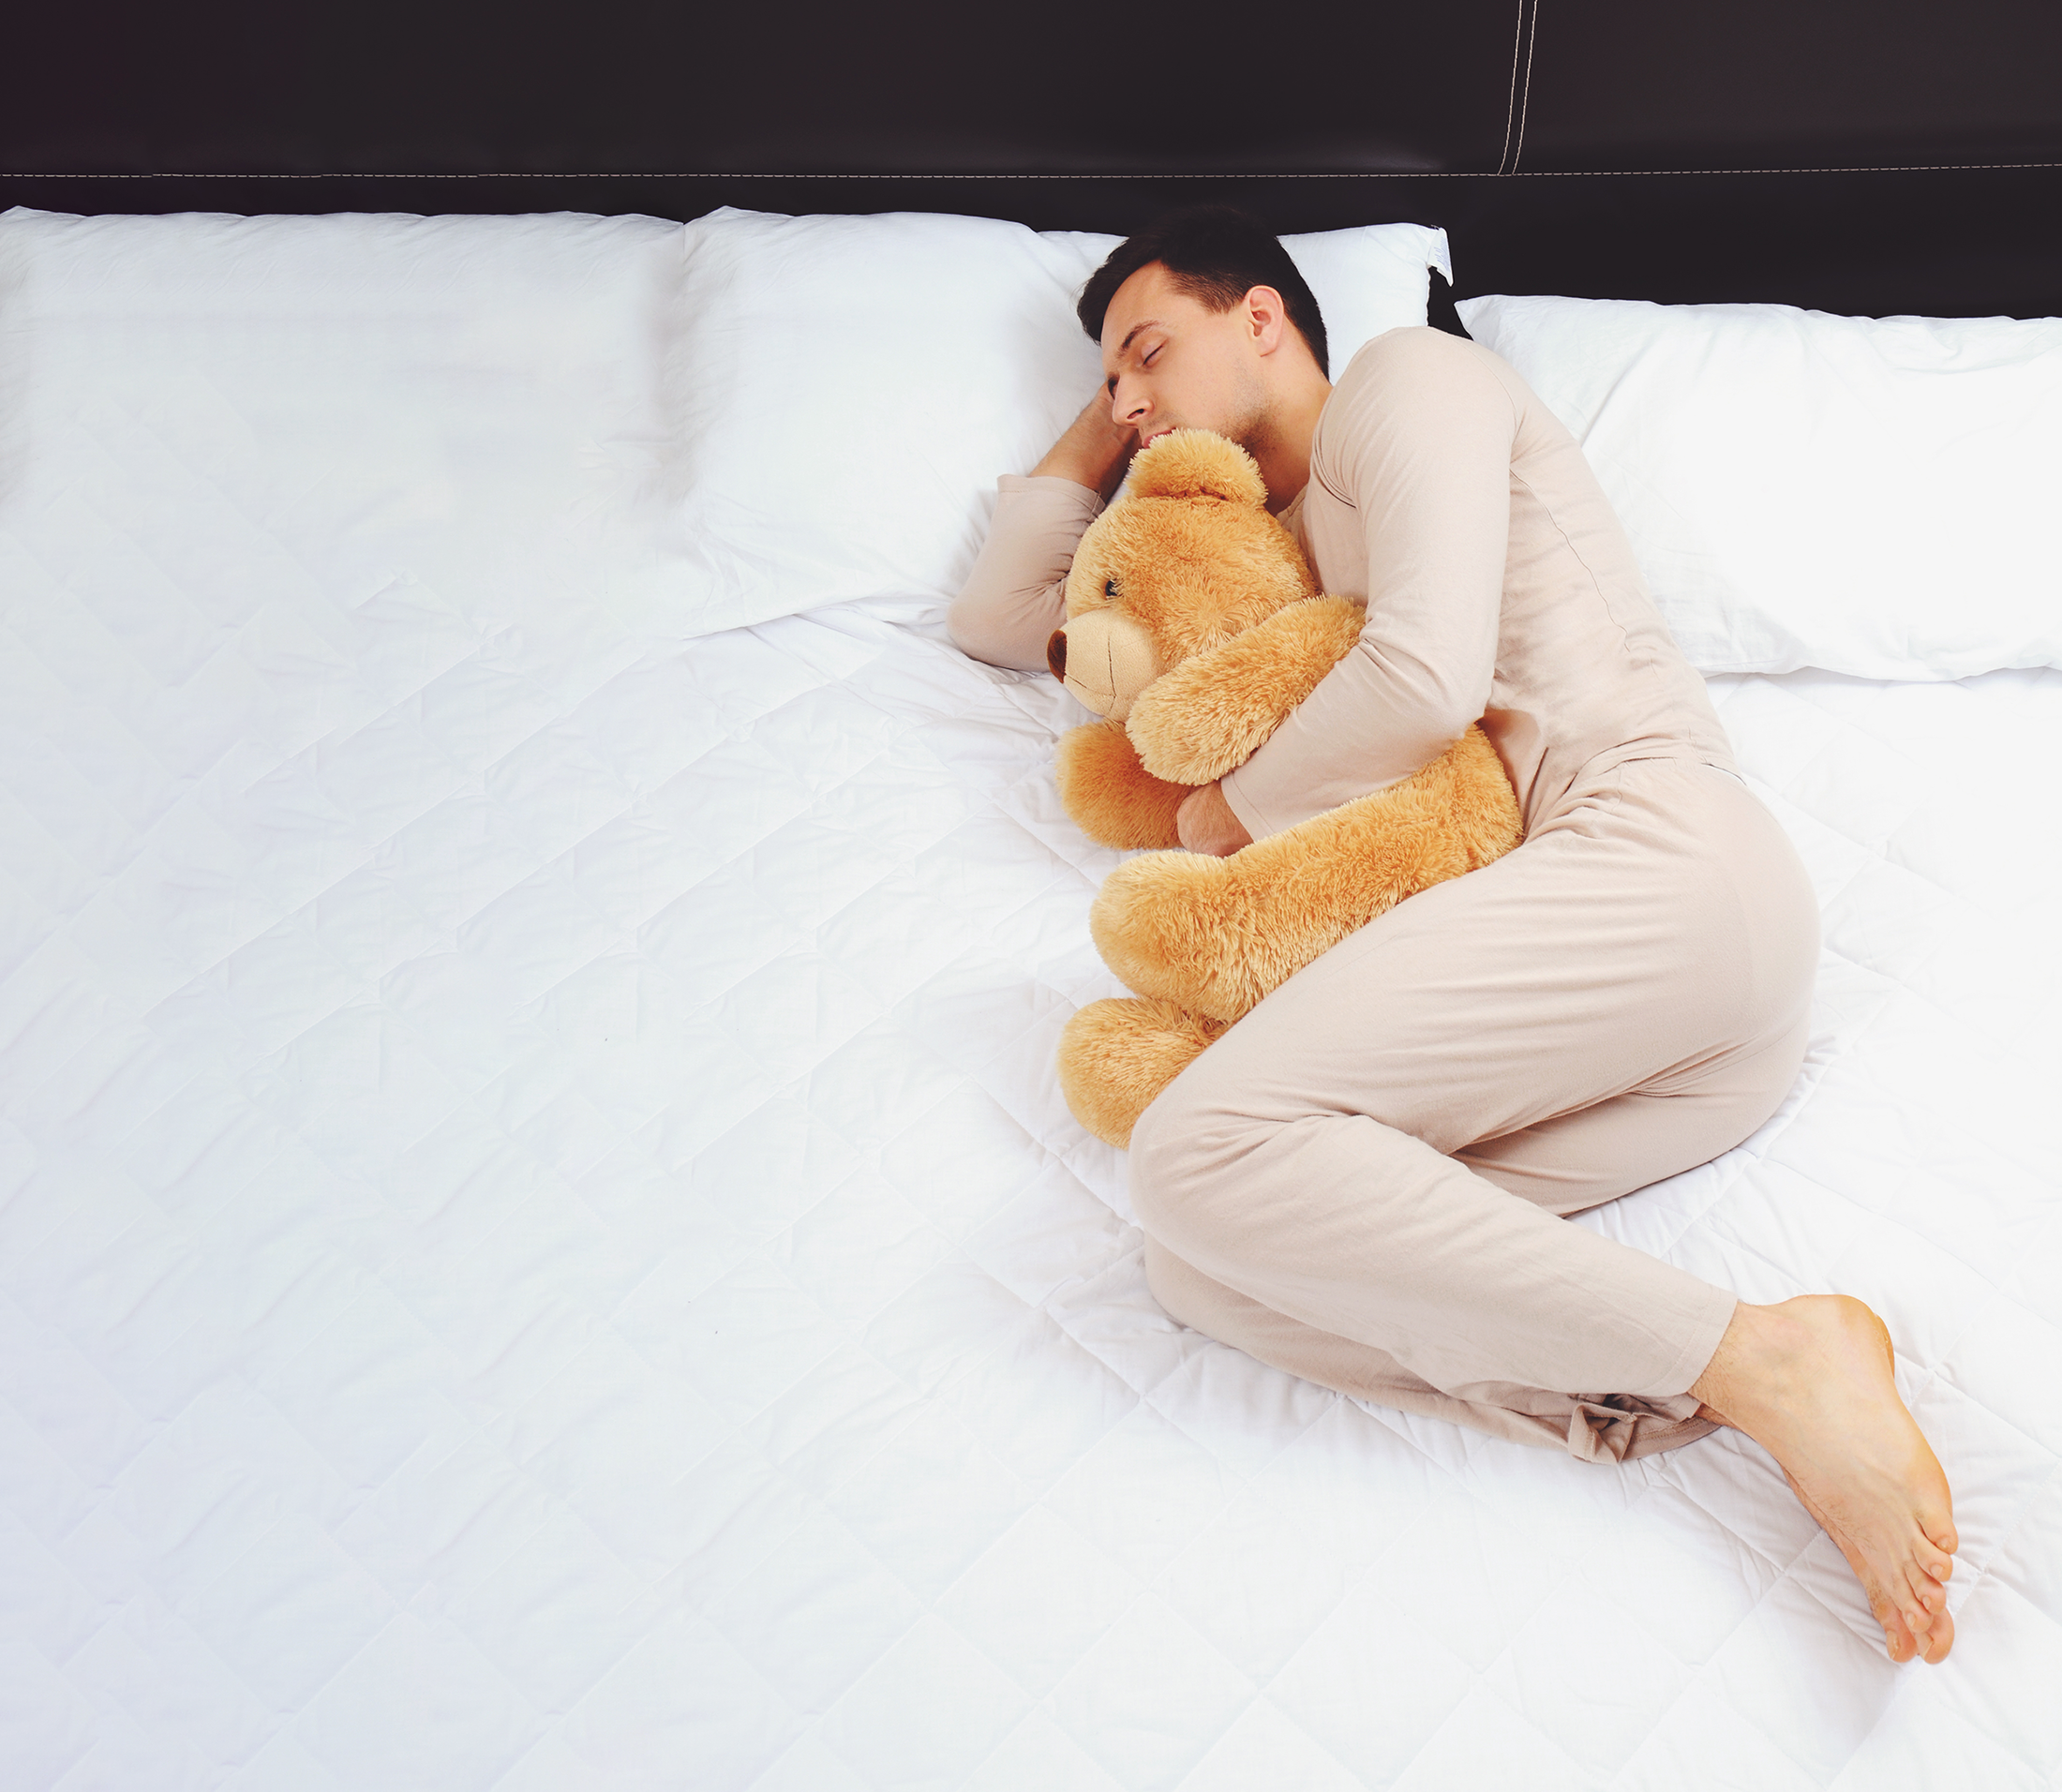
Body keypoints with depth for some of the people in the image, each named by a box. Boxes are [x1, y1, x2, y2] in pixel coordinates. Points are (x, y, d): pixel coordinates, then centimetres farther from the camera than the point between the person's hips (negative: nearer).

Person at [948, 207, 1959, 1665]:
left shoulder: (1408, 375, 11)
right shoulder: (1281, 551, 36)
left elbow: (1429, 672, -8)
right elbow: (998, 618, 42)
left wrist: (1238, 809, 5)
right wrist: (1097, 434, 40)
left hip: (1659, 855, -8)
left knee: (1203, 1146, -26)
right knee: (1200, 1265, -15)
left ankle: (1765, 1364, -25)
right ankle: (1758, 1394, -27)